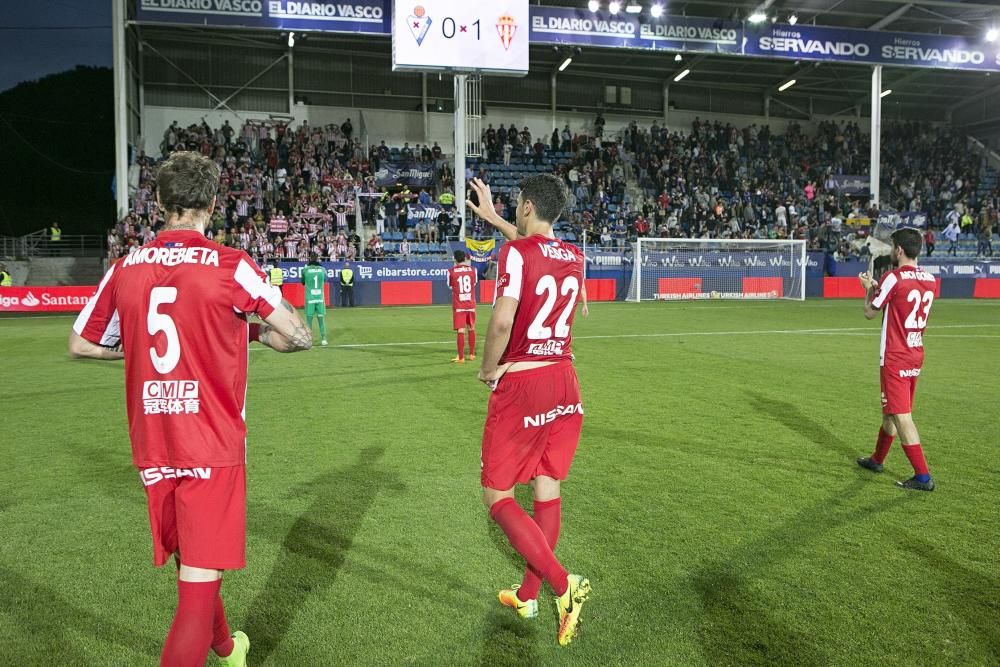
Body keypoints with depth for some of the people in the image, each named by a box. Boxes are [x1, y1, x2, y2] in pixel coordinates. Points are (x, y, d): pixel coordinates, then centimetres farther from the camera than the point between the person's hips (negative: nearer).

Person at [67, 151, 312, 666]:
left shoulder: (125, 269, 1)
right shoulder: (230, 266, -11)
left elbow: (80, 346, 12)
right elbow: (299, 337, -10)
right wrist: (250, 331, 8)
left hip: (152, 449, 6)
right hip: (213, 447, -5)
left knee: (190, 562, 24)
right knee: (200, 581, 3)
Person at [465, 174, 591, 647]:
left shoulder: (516, 251, -13)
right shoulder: (574, 256, 8)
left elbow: (502, 321, -25)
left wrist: (489, 368, -8)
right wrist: (494, 218, 38)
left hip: (520, 383, -7)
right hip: (564, 382, 7)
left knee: (497, 496, 5)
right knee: (548, 492, 13)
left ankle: (563, 584, -4)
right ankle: (527, 596, 26)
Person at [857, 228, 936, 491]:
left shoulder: (893, 278, -16)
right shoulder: (930, 280, 6)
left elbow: (870, 312, -6)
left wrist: (869, 289, 11)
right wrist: (879, 289, 18)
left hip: (895, 358, -8)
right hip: (916, 355, 8)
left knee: (901, 416, -4)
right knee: (891, 411, 20)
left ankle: (923, 477, -4)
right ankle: (877, 459, 35)